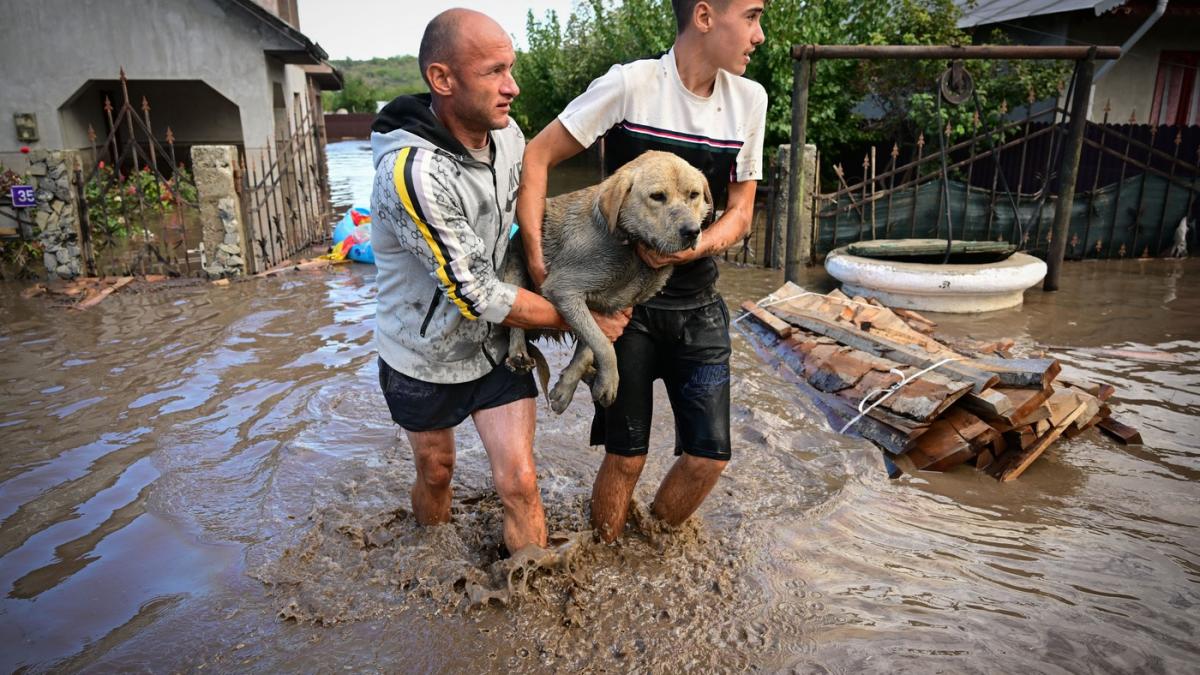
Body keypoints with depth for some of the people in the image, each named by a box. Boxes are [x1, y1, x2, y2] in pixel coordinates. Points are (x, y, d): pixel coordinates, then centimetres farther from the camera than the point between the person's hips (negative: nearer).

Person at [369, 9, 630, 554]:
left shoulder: (508, 136, -10)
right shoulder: (411, 172, -32)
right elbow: (477, 295, -28)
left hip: (496, 345, 4)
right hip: (424, 360, -3)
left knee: (519, 482, -1)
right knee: (436, 473, 19)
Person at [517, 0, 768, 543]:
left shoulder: (749, 100, 2)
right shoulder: (630, 84, -12)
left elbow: (740, 214, 3)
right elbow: (536, 158, -8)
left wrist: (691, 248, -17)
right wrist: (536, 260, -16)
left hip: (698, 306, 4)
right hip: (626, 302, -4)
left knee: (708, 457, 4)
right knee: (625, 457, 3)